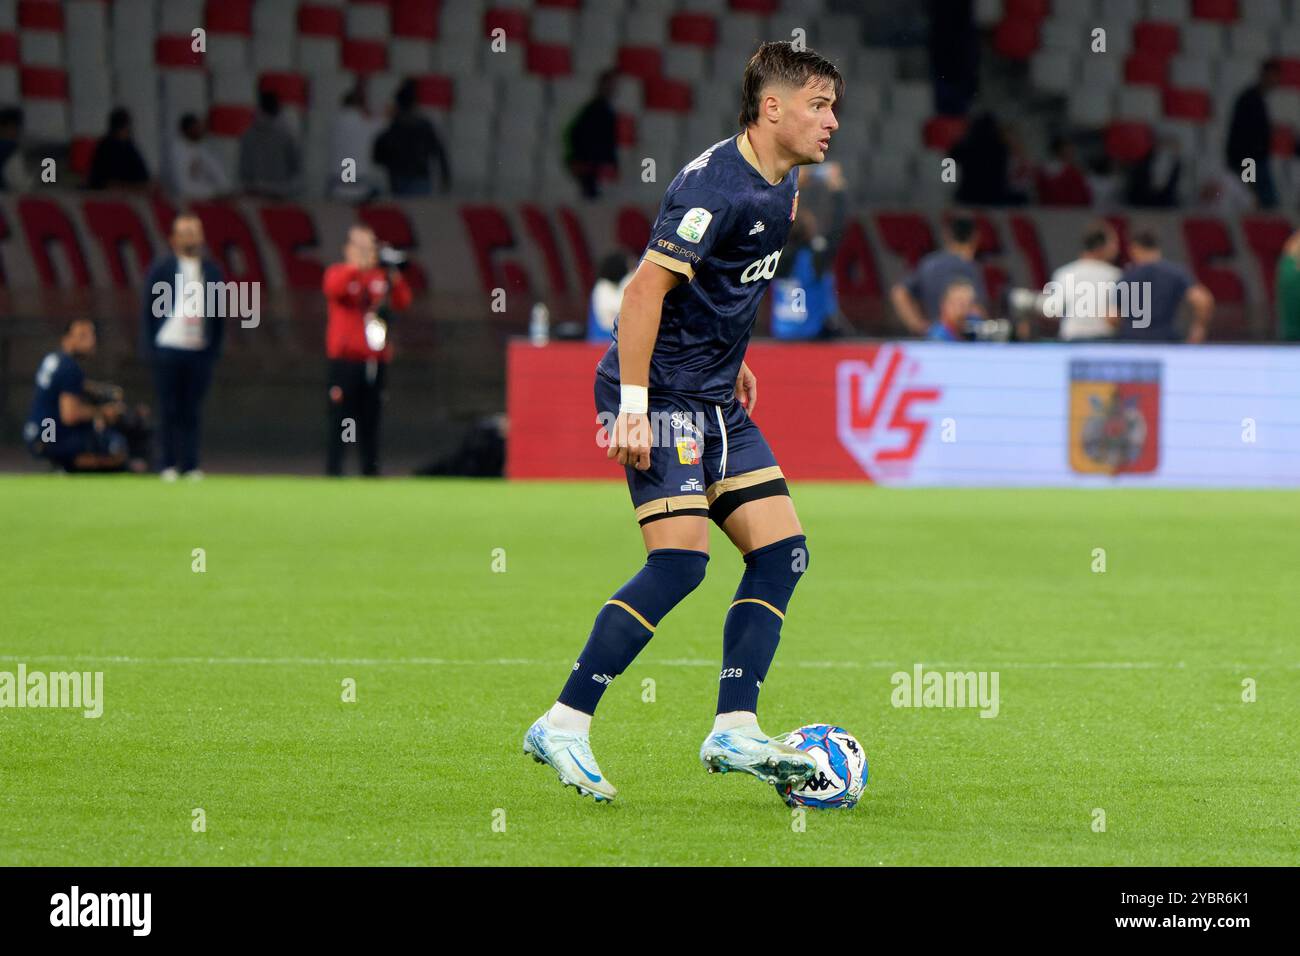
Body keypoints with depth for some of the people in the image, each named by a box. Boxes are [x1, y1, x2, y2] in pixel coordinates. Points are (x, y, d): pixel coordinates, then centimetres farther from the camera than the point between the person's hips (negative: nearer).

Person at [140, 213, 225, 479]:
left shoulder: (212, 271, 11)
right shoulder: (161, 268, 2)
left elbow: (218, 313, 14)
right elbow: (148, 309, 1)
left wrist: (215, 348, 7)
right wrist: (149, 347, -5)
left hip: (200, 352, 2)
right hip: (167, 348, -2)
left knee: (193, 411, 3)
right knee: (169, 410, 0)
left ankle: (191, 465, 5)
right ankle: (169, 465, 5)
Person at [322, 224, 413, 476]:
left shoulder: (381, 276, 12)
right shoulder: (338, 273, 2)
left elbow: (402, 302, 1)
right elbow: (333, 288, -21)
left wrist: (394, 277, -14)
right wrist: (358, 265, -27)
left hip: (376, 358, 4)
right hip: (345, 358, -4)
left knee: (371, 418, 7)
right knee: (341, 416, -5)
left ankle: (371, 469, 11)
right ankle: (333, 469, -4)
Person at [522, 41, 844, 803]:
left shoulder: (781, 188, 11)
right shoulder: (716, 185, -19)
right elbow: (646, 290, -21)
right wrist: (632, 410, -25)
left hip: (715, 403, 10)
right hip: (662, 395, -10)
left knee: (783, 552, 2)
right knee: (681, 559, -18)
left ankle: (735, 731, 3)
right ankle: (563, 725, -11)